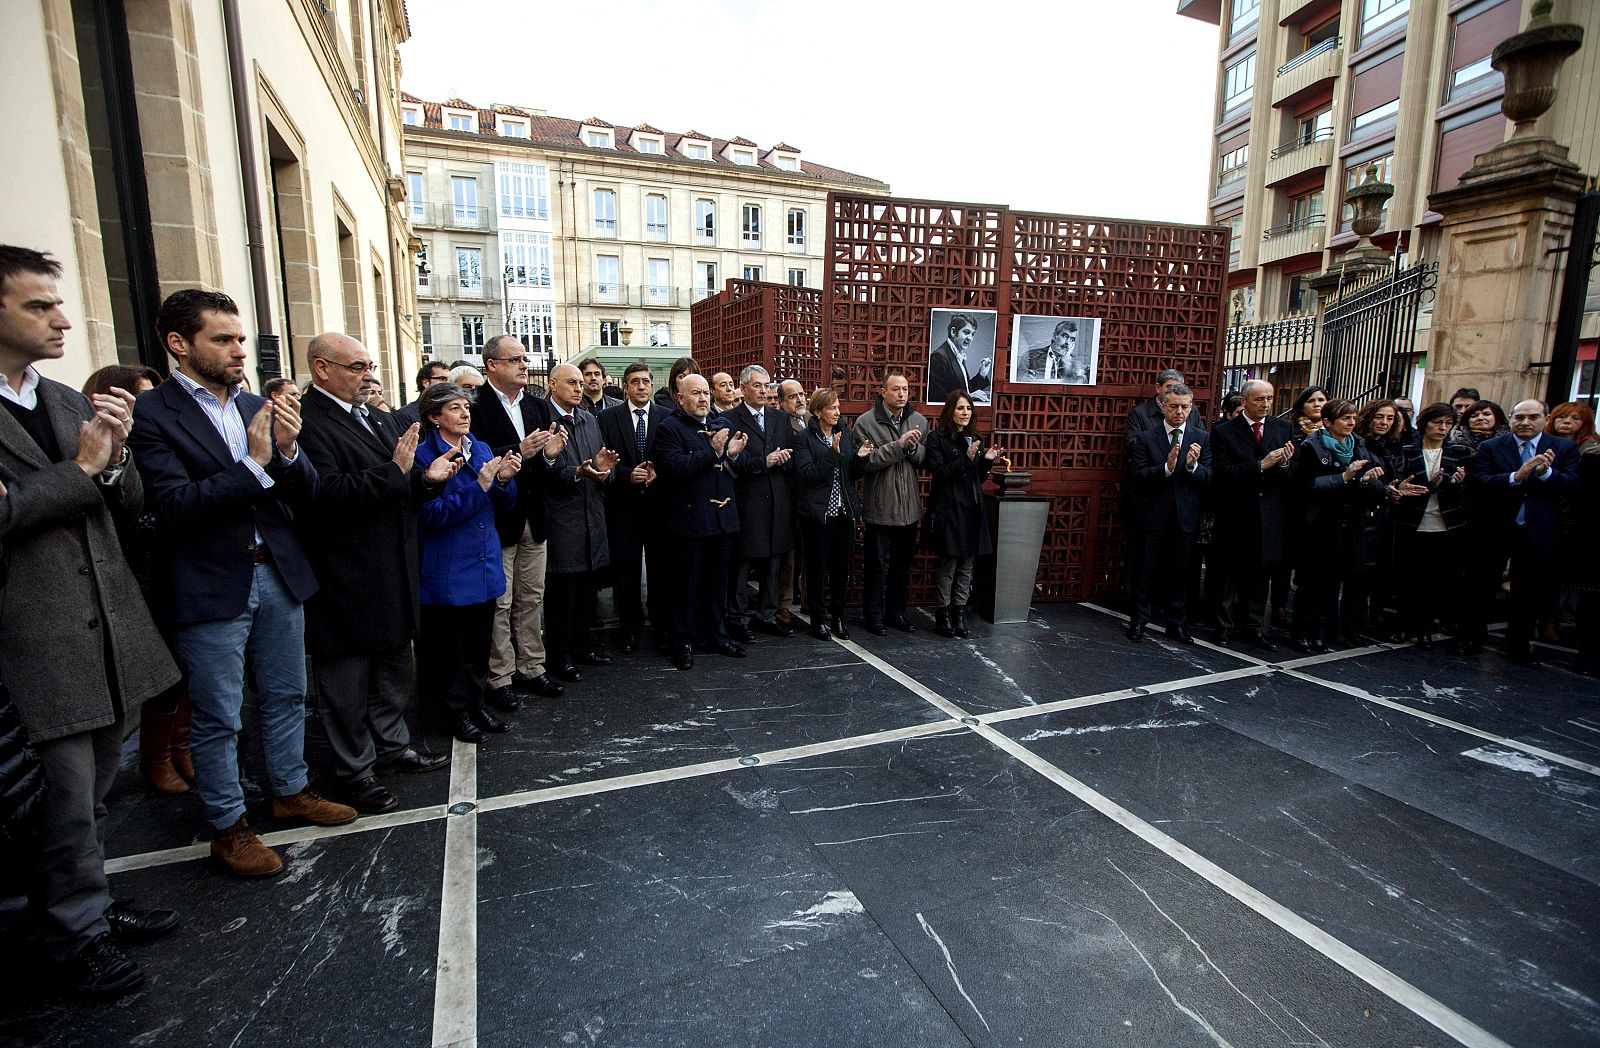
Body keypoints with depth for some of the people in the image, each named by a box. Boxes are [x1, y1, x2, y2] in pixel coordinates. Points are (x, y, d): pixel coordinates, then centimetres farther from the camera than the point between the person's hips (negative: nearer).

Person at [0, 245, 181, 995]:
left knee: (93, 791, 19)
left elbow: (131, 502, 10)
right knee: (67, 799, 6)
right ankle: (78, 934, 25)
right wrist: (82, 467, -14)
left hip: (109, 623, 6)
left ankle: (91, 906, 35)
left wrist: (115, 454, -8)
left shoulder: (70, 401, 10)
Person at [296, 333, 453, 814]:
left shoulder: (377, 418, 11)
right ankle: (354, 771, 25)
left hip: (393, 572, 9)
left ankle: (391, 743, 40)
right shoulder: (305, 421, -16)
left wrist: (426, 476, -4)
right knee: (348, 679, 8)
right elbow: (326, 493, -28)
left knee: (394, 666, 22)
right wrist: (394, 470, -27)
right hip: (345, 581, -9)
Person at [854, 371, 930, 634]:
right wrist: (899, 444, -23)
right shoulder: (866, 422, -10)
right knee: (876, 565, 7)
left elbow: (924, 459, 4)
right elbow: (866, 461, -20)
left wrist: (913, 447, -17)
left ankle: (896, 611, 33)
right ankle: (873, 615, 21)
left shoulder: (919, 421, 4)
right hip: (880, 506, -5)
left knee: (903, 564, 17)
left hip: (909, 506, 5)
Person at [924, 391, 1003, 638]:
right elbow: (937, 474, -13)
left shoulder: (974, 438, 14)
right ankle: (943, 613, 11)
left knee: (967, 564, 7)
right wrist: (966, 458, -20)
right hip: (948, 509, -6)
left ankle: (959, 612, 16)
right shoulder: (937, 438, -4)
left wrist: (987, 460, -2)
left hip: (972, 509, 6)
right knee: (948, 563, -2)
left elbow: (979, 478, 16)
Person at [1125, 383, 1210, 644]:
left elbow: (1208, 478, -1)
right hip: (1154, 516, -2)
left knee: (1180, 572, 10)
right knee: (1147, 571, 5)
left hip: (1186, 517, 2)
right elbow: (1137, 475, -9)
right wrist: (1166, 467, -23)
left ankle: (1177, 623, 22)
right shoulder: (1146, 438, -1)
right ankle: (1139, 622, 15)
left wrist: (1193, 466, -21)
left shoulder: (1202, 439, 5)